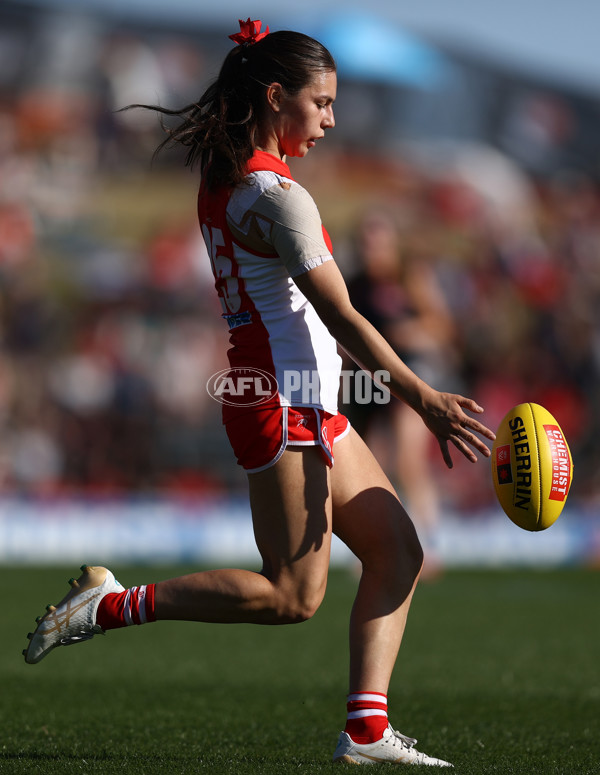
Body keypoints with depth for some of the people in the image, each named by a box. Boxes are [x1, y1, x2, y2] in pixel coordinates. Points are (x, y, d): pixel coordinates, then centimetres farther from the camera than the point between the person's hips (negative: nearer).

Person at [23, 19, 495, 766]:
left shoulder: (223, 179, 9)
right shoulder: (275, 197, -19)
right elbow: (341, 318, -19)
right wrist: (424, 399, -16)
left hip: (312, 405, 10)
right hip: (283, 404, -10)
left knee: (397, 549, 7)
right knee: (293, 595, -6)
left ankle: (366, 730, 3)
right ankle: (110, 605, 0)